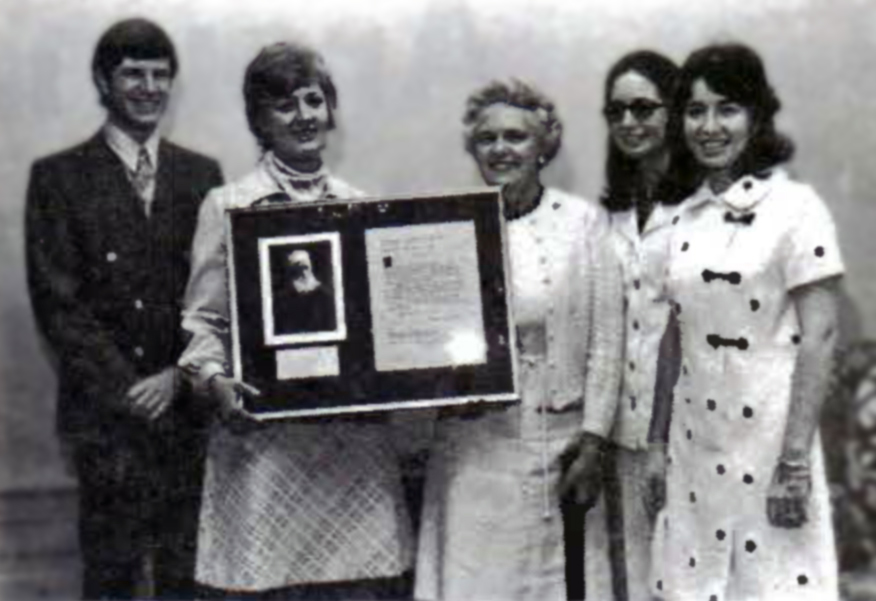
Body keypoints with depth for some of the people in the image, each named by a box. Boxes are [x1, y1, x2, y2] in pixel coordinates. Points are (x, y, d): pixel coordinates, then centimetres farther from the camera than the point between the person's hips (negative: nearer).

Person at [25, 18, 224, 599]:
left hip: (188, 406, 2)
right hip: (105, 413, -2)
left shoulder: (202, 175, 12)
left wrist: (176, 378, -6)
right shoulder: (59, 177, 4)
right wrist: (126, 389, -9)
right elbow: (56, 302, -2)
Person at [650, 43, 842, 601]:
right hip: (696, 443, 6)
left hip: (768, 434, -6)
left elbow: (819, 336, -11)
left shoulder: (796, 207, -8)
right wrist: (659, 447, 11)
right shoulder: (687, 215, 9)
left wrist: (795, 459, -15)